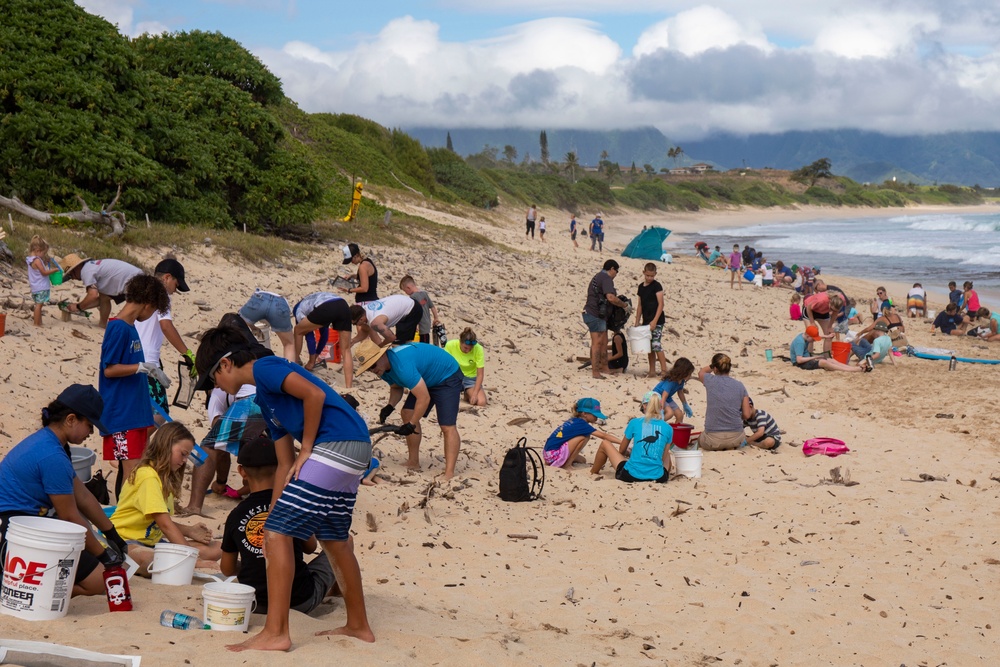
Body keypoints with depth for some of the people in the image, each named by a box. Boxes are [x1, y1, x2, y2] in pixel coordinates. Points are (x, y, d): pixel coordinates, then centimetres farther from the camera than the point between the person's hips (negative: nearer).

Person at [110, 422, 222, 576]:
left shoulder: (164, 477, 17)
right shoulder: (148, 476, -15)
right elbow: (165, 524, -21)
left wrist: (189, 531, 2)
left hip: (152, 540, 10)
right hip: (126, 540, -10)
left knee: (215, 549, -10)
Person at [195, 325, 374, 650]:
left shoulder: (265, 368, -3)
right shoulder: (265, 396, 25)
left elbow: (315, 394, -19)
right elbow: (285, 464, 25)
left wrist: (307, 448, -9)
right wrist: (273, 515, 23)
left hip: (335, 446, -10)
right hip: (353, 452, 10)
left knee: (278, 534, -7)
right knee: (334, 539, 23)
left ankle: (275, 633, -6)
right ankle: (358, 625, 35)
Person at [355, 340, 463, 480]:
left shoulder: (402, 365, -36)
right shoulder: (384, 367, -6)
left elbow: (424, 398, -35)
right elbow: (396, 388, 14)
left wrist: (411, 425, -26)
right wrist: (390, 406, -7)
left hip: (448, 377, -10)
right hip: (427, 380, 10)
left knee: (448, 426, -20)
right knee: (407, 413, 3)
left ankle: (449, 474, -26)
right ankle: (413, 463, 12)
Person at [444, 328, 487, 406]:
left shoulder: (478, 349, -21)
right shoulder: (450, 345, -20)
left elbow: (480, 374, -17)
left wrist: (475, 393, -26)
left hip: (471, 378, 0)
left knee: (481, 402, -24)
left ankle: (468, 394, 13)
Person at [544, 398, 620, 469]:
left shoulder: (573, 421, 10)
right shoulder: (580, 424, -15)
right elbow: (603, 436, -18)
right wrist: (622, 442, -19)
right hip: (554, 454, -10)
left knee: (582, 461, 23)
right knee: (584, 437, -13)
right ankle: (567, 465, -7)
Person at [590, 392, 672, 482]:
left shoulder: (635, 423, -3)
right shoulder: (668, 429, 0)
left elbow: (621, 450, 11)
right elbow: (663, 457, 8)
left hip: (632, 475, -2)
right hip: (658, 477, 2)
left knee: (605, 444, 24)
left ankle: (593, 473, 42)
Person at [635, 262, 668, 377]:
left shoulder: (657, 286, -6)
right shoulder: (641, 287, 12)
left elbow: (661, 304, -12)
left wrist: (654, 321, -19)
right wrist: (637, 322, 12)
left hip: (657, 321, -7)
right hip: (646, 321, 7)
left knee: (656, 345, -14)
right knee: (649, 347, 8)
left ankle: (664, 370, -12)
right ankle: (652, 371, 13)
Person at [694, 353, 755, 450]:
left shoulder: (711, 381, -7)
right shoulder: (739, 386, -2)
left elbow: (701, 372, 20)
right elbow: (746, 415, 1)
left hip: (713, 438, -2)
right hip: (736, 438, 2)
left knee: (700, 439, 35)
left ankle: (716, 448, 5)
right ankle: (732, 447, 7)